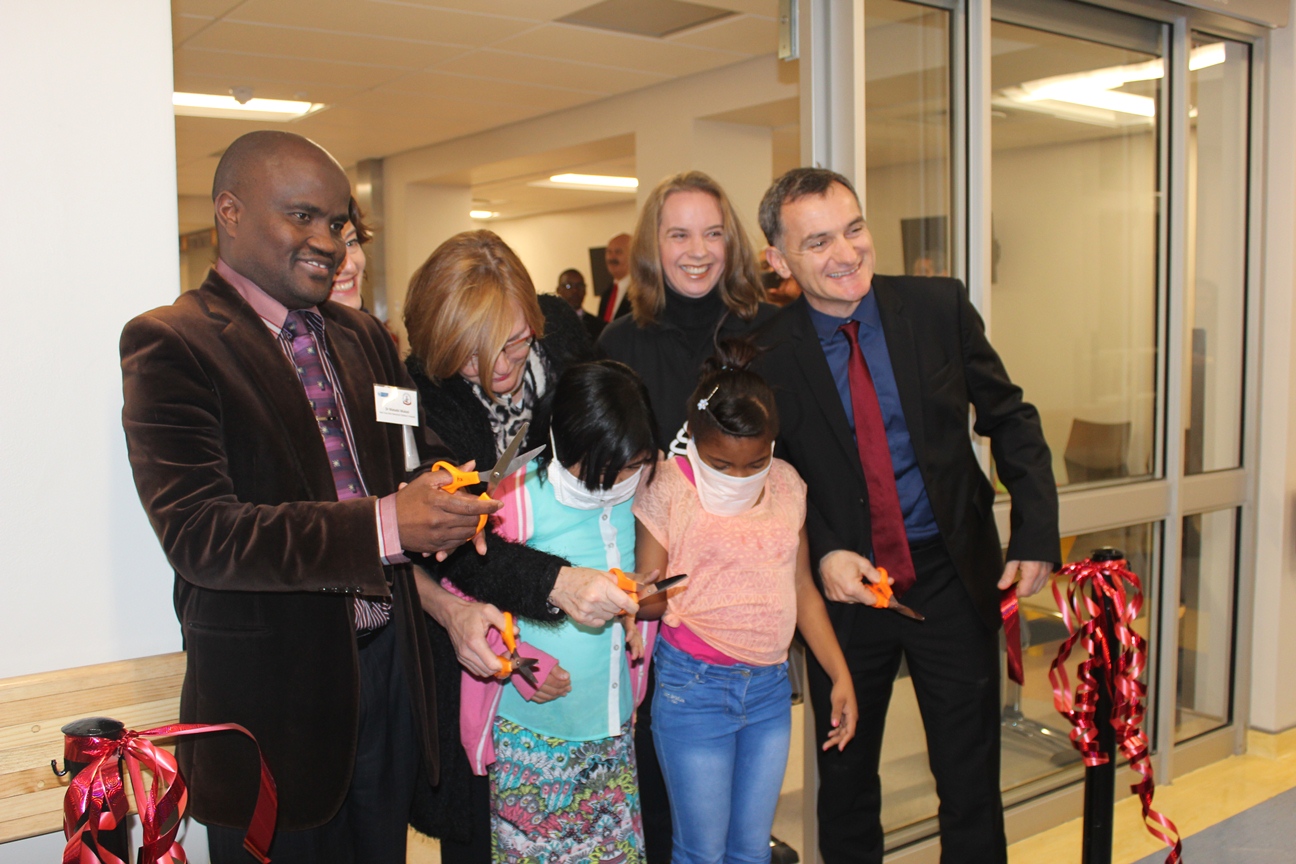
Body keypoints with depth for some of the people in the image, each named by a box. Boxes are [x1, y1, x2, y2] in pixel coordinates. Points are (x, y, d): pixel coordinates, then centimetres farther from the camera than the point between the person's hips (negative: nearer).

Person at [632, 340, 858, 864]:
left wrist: (840, 676, 9)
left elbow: (802, 589, 11)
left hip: (770, 685, 4)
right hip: (693, 685, -4)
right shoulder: (668, 490, -8)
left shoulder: (787, 486, 4)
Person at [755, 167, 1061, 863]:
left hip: (952, 576, 1)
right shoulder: (768, 353, -9)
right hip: (845, 581, 0)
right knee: (844, 777, 16)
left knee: (971, 777, 12)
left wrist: (1037, 531, -7)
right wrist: (822, 552, -15)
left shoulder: (939, 306, -6)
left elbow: (1008, 419, 3)